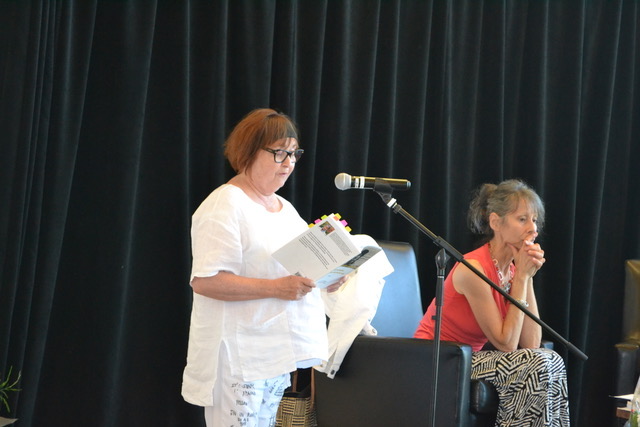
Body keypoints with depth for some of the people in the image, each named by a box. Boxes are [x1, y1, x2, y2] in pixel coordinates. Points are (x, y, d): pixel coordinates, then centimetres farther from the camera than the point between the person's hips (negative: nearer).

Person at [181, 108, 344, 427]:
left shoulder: (285, 209, 18)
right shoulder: (225, 206, -9)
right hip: (239, 360, -8)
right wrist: (276, 287, -22)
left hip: (279, 355, 8)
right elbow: (204, 281, -19)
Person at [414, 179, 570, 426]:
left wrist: (528, 277, -9)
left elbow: (532, 343, -5)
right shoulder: (473, 269, -20)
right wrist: (521, 277, -17)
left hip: (470, 359, 8)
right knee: (538, 365, -21)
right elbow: (505, 343, -19)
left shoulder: (515, 268, 4)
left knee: (551, 363, -13)